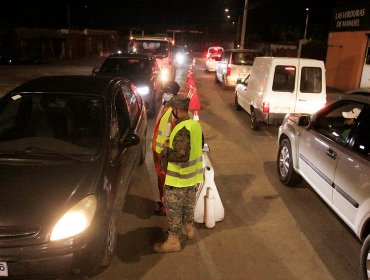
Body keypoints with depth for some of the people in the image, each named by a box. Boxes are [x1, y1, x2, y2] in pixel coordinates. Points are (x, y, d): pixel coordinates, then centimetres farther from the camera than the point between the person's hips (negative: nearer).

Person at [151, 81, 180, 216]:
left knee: (164, 179, 3)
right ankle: (162, 200, 37)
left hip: (165, 150, -9)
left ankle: (166, 206, 17)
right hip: (157, 147, 9)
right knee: (159, 176, 20)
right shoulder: (163, 106, 10)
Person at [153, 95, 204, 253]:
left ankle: (173, 241, 17)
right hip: (193, 175, 9)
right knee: (189, 204, 25)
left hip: (178, 179, -9)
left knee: (174, 209, 6)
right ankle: (189, 229, 44)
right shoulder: (196, 125, 2)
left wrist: (167, 149, -16)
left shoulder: (181, 129, -26)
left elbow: (181, 156, -32)